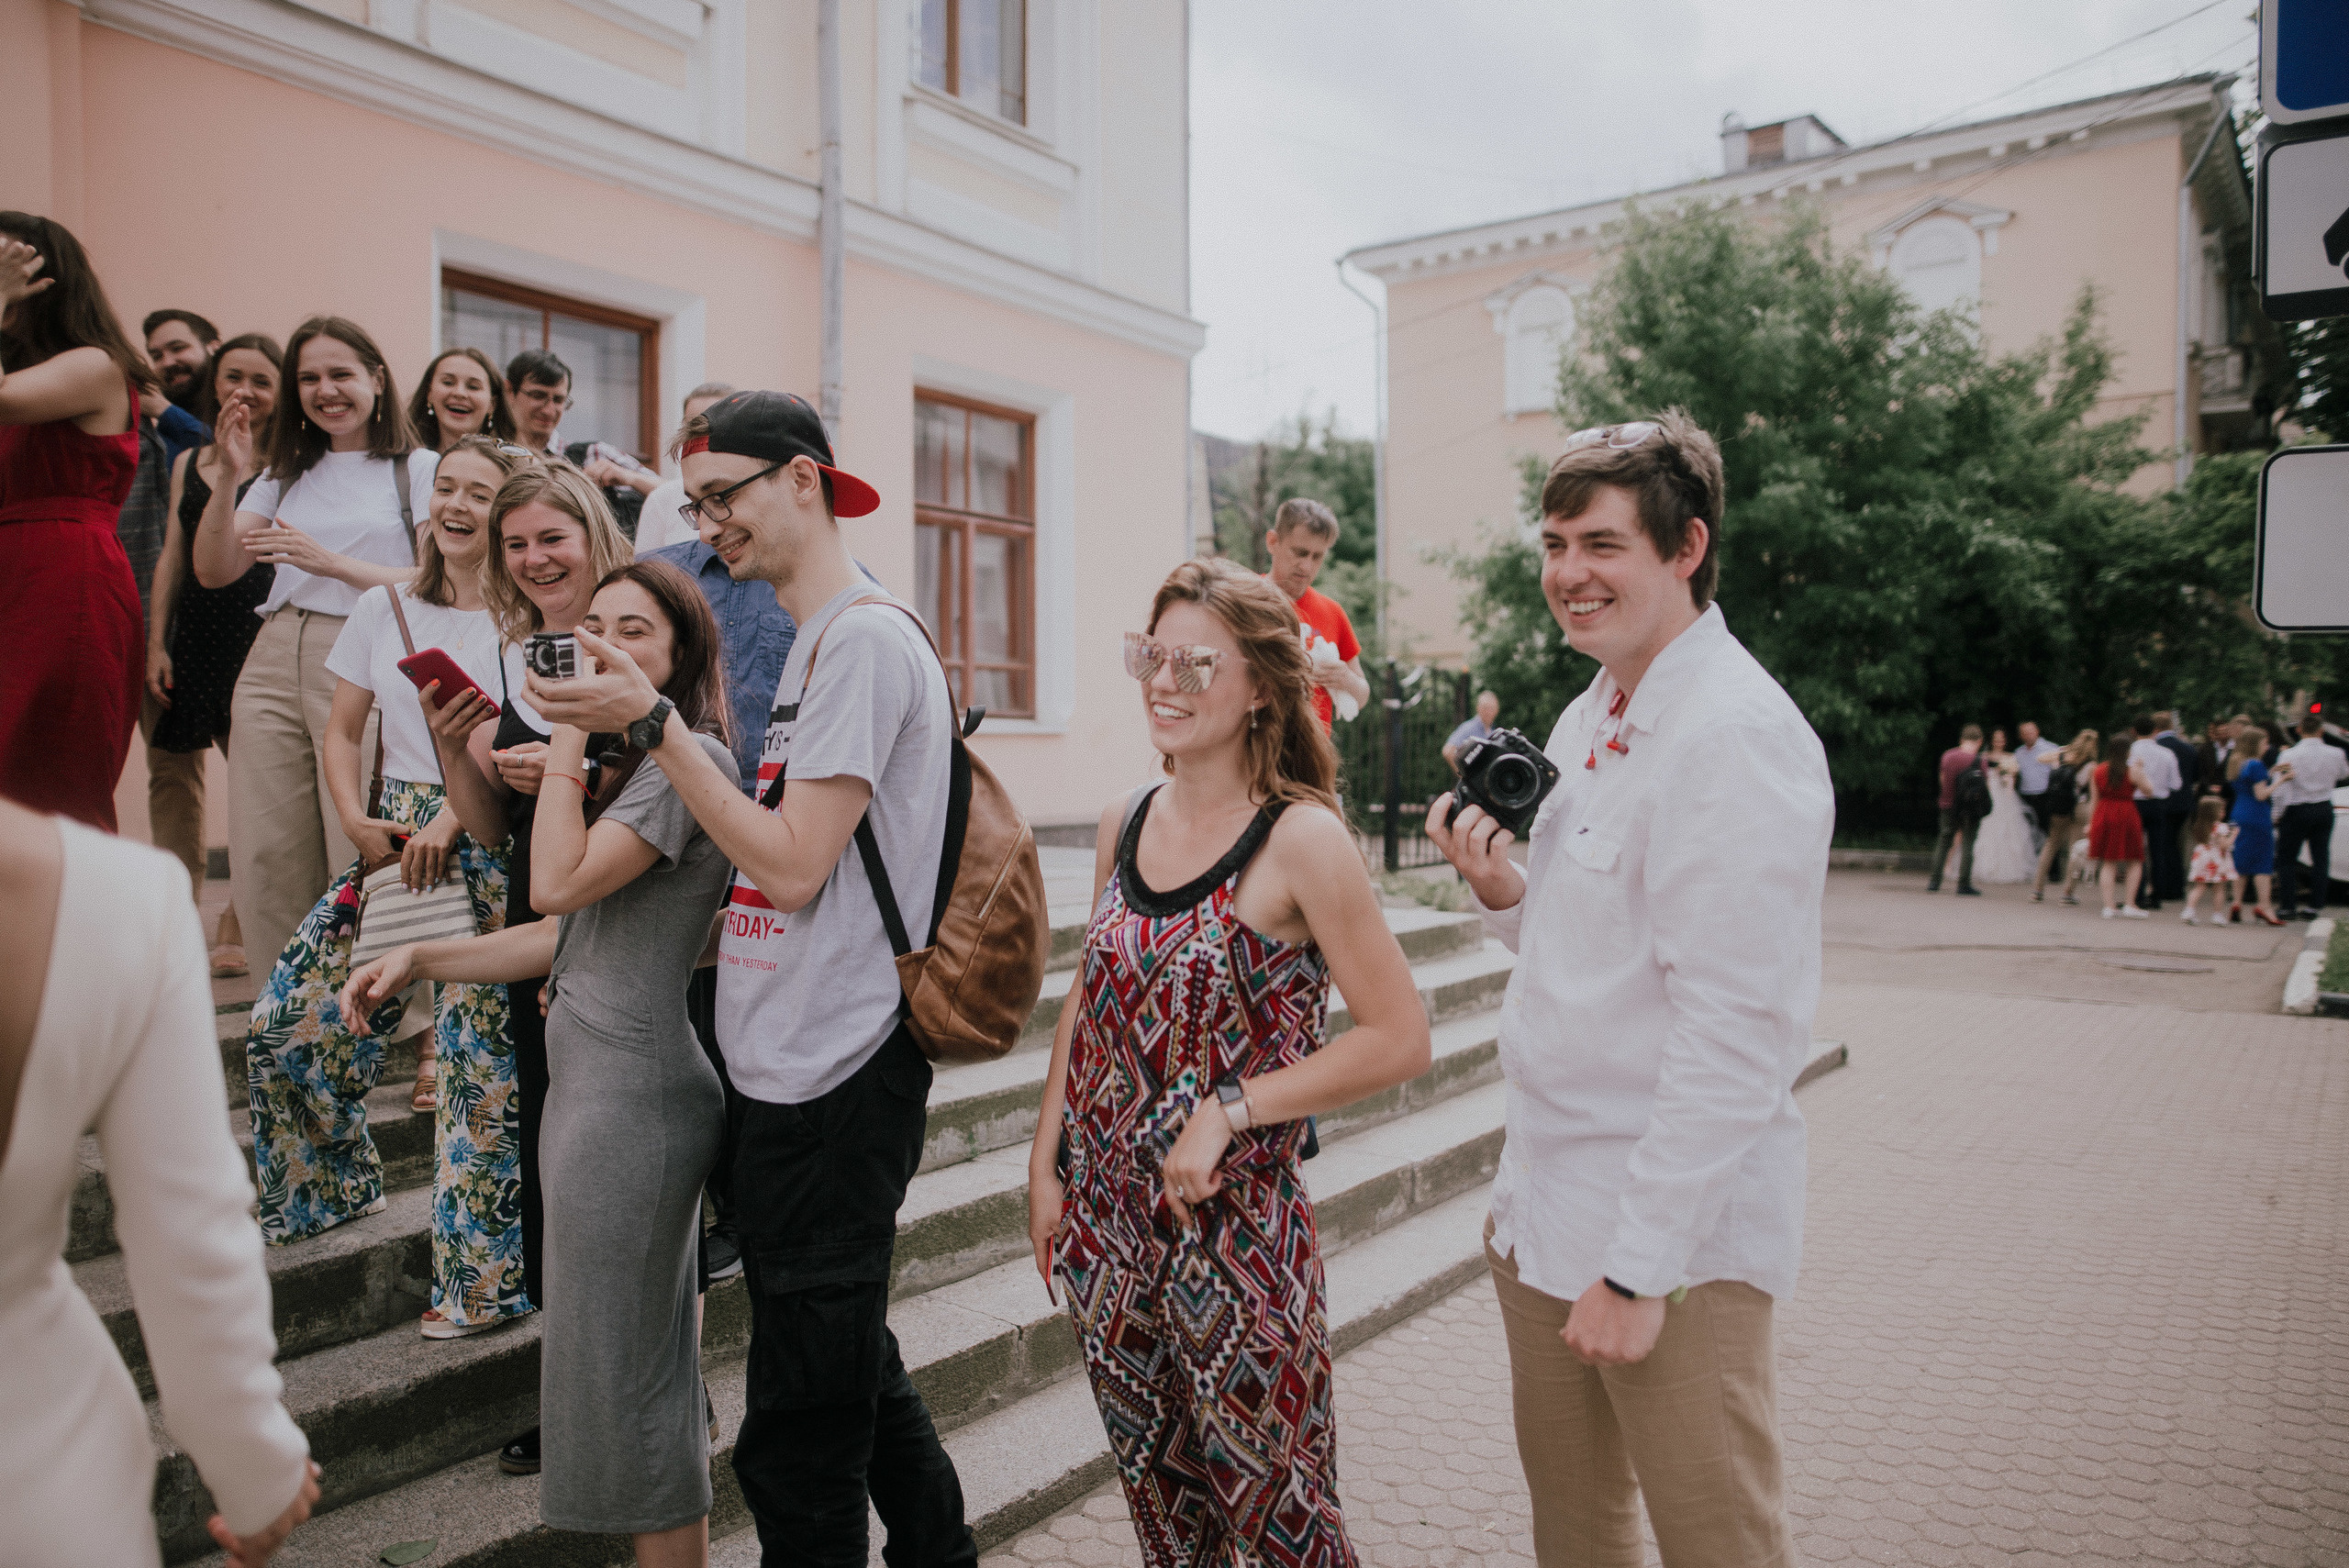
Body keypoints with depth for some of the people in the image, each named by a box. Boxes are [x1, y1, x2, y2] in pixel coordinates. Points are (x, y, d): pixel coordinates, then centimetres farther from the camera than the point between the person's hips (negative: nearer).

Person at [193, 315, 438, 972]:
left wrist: (332, 562, -16)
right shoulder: (287, 472, 20)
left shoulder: (421, 470, 5)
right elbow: (213, 572, 14)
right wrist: (228, 477, 2)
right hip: (273, 663, 5)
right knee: (264, 859, 2)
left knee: (357, 861, -11)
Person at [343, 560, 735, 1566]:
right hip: (592, 1080, 10)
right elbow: (566, 935, 17)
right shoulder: (628, 764, 17)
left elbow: (558, 882, -21)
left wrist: (568, 732, -15)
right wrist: (418, 960, 12)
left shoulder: (689, 759, -14)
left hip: (629, 1094, -10)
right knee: (646, 1358, 20)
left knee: (621, 1366, 1)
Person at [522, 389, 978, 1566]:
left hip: (833, 1080, -10)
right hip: (788, 1067, 10)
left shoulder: (866, 638, -13)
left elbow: (792, 862, -18)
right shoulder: (812, 643, 17)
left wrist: (649, 720, -15)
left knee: (799, 1435, 0)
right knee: (853, 1368, 23)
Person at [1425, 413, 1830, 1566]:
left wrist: (1640, 1266, -21)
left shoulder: (1736, 736, -19)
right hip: (1546, 1203, 8)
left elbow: (1734, 1037, -22)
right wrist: (1502, 889, -2)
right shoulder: (1586, 722, 10)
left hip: (1674, 1230, -8)